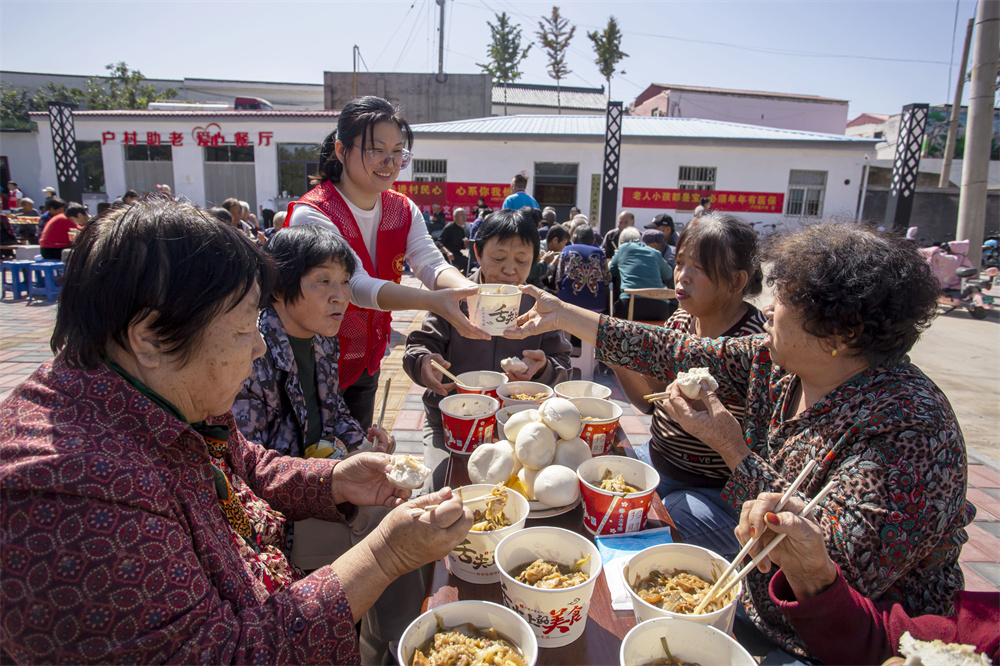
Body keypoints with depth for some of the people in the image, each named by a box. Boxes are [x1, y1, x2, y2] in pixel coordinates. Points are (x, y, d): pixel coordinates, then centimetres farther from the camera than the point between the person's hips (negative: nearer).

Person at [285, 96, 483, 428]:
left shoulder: (403, 211, -2)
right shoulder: (312, 215, -23)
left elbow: (431, 263, -17)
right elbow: (356, 285, -35)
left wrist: (470, 290, -40)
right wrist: (433, 300, -51)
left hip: (367, 365, 6)